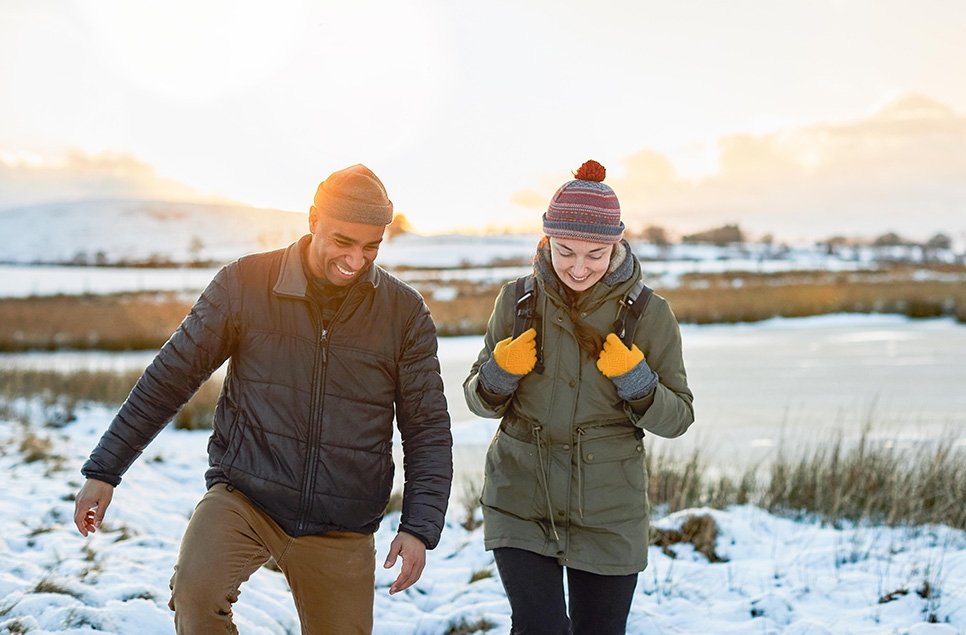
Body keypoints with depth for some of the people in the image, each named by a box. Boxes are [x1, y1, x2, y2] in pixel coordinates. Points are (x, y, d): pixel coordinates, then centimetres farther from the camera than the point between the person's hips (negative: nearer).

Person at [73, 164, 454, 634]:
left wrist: (419, 527, -7)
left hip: (340, 528, 2)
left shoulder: (404, 313, -2)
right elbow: (169, 378, 2)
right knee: (196, 594, -28)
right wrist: (103, 471, 3)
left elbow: (428, 429, 4)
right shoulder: (245, 283, -5)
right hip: (242, 495, -2)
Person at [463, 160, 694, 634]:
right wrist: (501, 373, -14)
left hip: (607, 514, 0)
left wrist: (635, 381, -19)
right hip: (520, 502, 0)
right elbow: (479, 399, 8)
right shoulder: (517, 301, -2)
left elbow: (677, 420, 0)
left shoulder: (648, 314, -6)